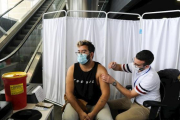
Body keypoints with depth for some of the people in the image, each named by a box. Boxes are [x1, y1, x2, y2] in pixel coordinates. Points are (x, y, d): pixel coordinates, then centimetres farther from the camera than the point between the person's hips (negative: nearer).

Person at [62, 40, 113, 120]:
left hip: (97, 103, 0)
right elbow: (69, 93, -10)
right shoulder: (72, 69, -7)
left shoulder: (100, 70, -13)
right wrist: (80, 112, -19)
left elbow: (105, 94, -16)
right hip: (76, 103, 1)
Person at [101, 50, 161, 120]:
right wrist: (114, 65, -19)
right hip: (135, 99, 7)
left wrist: (113, 82, -29)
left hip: (147, 107, -7)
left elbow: (130, 95, -25)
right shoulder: (136, 66, -10)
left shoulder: (151, 78, -31)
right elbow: (120, 67, 6)